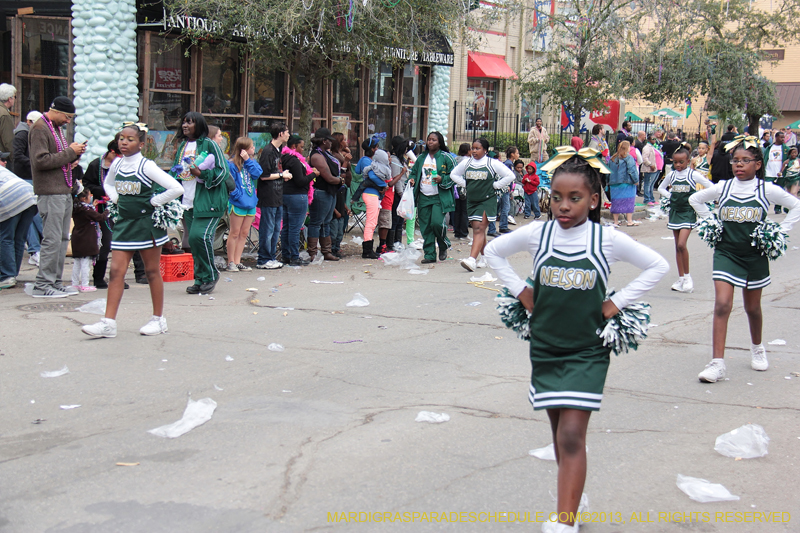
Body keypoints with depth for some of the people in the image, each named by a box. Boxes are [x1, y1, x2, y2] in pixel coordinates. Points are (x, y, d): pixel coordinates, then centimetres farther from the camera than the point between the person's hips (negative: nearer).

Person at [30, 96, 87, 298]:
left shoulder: (57, 128, 19)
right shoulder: (39, 128, -9)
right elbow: (41, 161, -18)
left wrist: (75, 153, 5)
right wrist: (69, 152, -15)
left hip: (65, 191, 9)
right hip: (50, 192, -9)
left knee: (63, 238, 10)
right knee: (52, 239, -9)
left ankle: (55, 282, 16)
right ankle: (42, 285, -4)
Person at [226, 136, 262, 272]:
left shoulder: (251, 162, 10)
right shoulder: (231, 164, -9)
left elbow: (257, 174, -7)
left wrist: (248, 160, -11)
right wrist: (237, 195, -20)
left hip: (251, 203, 7)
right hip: (238, 203, -7)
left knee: (244, 234, 10)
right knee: (234, 233, 1)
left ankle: (237, 262, 17)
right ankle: (231, 262, 9)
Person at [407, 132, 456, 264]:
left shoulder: (446, 157, -1)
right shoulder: (421, 158, 14)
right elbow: (414, 172, 24)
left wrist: (442, 179, -17)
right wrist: (412, 180, 3)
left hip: (440, 197, -5)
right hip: (423, 197, 5)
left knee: (437, 222, -18)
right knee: (425, 227, 3)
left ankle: (444, 246, 10)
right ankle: (429, 254, 10)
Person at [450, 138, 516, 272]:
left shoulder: (493, 164, -4)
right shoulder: (466, 163, 8)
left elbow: (510, 176, -3)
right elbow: (453, 174, 21)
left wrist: (495, 186, -5)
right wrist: (465, 184, 9)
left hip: (487, 201, -5)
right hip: (471, 201, 5)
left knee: (479, 229, -16)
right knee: (477, 229, 10)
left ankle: (472, 260, -29)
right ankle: (485, 258, 23)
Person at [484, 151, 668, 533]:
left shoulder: (607, 239, -8)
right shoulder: (537, 234, -3)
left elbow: (658, 266, 2)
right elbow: (493, 251, 13)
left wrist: (617, 303, -3)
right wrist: (520, 291, 5)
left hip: (587, 351, -3)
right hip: (545, 348, 3)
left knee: (572, 436, -12)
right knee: (559, 431, 14)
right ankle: (574, 497, 34)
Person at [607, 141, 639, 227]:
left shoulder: (612, 158, 10)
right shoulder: (628, 158, -7)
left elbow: (608, 171, 13)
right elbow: (632, 170, -12)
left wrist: (609, 181, 19)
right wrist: (636, 180, -5)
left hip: (614, 184, 5)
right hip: (626, 183, -5)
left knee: (616, 202, 7)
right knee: (629, 201, 2)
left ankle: (616, 221, 8)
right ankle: (630, 221, 2)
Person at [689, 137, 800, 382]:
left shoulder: (767, 190, -5)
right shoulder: (722, 188, -1)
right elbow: (695, 199, 16)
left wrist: (780, 231, 0)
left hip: (754, 255, 0)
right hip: (726, 252, 0)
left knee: (752, 307, 15)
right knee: (722, 305, -14)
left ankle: (757, 348, 43)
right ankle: (717, 364, -15)